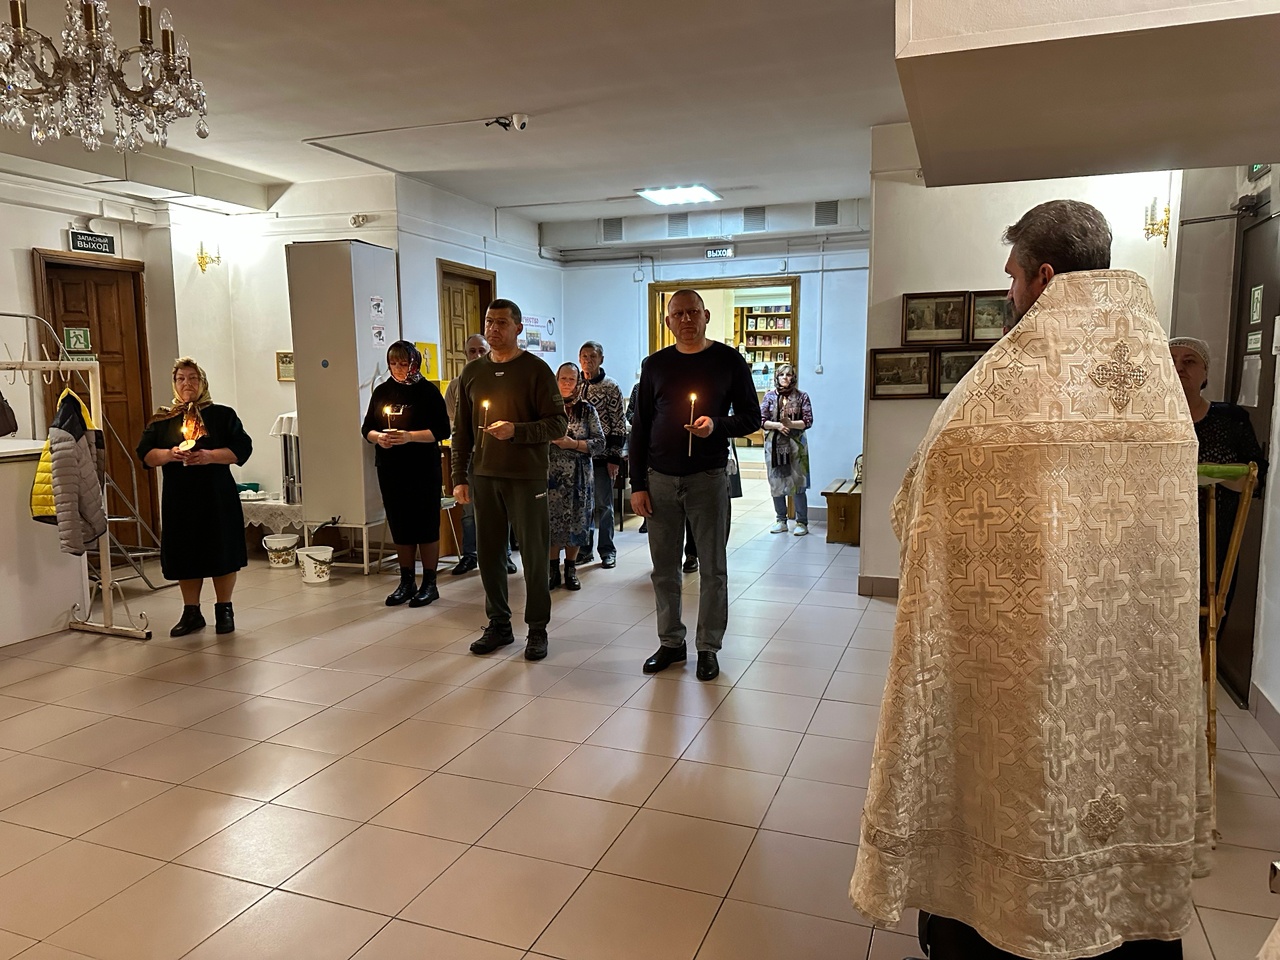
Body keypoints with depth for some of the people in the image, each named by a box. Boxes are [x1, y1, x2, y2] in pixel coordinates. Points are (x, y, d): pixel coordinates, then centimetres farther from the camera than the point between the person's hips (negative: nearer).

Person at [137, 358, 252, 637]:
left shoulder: (222, 415, 4)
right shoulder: (161, 420, 11)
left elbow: (242, 448, -4)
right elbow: (145, 454, 6)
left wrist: (210, 456, -18)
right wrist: (169, 454, -14)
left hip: (218, 497, -2)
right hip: (178, 499, 2)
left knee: (222, 553, 2)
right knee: (184, 555, 7)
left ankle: (224, 610, 16)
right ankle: (191, 612, 19)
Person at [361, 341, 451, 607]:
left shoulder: (427, 390, -4)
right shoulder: (382, 391, 10)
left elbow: (442, 430, -10)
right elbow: (366, 428, 11)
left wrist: (409, 436, -21)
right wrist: (378, 437, -10)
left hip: (423, 469, -4)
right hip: (389, 470, 5)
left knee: (426, 524, 1)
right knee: (399, 525, 9)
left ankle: (429, 583, 10)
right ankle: (406, 582, 20)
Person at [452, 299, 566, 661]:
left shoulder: (536, 369, -4)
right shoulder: (471, 372, 10)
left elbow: (558, 423, -8)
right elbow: (462, 429, 12)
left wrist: (516, 430, -22)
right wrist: (459, 477, 8)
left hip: (527, 477, -4)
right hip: (483, 477, 4)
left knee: (534, 555, 3)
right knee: (488, 553, 9)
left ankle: (537, 629, 16)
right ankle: (498, 624, 24)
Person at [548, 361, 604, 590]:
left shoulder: (587, 410, 5)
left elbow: (600, 442, 0)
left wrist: (572, 444, -12)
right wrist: (550, 439, -15)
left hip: (578, 476, 1)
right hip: (551, 474, -1)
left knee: (575, 521, 5)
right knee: (551, 520, 0)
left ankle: (571, 569, 19)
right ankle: (553, 569, 14)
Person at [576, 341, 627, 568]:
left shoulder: (611, 387, -5)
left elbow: (619, 424, -7)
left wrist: (615, 458, -11)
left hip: (602, 456, -4)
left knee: (603, 504, 4)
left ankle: (607, 550, 14)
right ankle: (585, 548, 20)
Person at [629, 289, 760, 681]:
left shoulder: (728, 360, 2)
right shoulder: (655, 364, 8)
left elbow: (751, 416, 3)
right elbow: (640, 426, 9)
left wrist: (717, 425, -18)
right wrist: (637, 484, 3)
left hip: (708, 477, -2)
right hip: (659, 479, 3)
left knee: (712, 568, 5)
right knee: (664, 568, 9)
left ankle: (708, 648, 18)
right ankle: (671, 643, 23)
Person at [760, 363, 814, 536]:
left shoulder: (801, 396, 1)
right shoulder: (769, 396, 5)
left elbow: (808, 421, -3)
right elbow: (761, 420, 1)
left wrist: (790, 423, -17)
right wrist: (777, 425, -15)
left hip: (795, 445, -2)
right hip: (774, 445, 2)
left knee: (798, 483, -1)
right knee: (776, 483, 6)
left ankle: (802, 522, 8)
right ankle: (781, 521, 18)